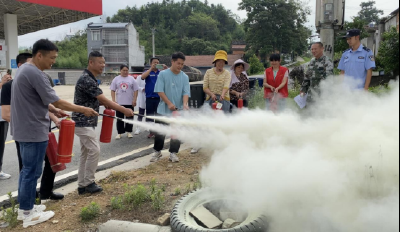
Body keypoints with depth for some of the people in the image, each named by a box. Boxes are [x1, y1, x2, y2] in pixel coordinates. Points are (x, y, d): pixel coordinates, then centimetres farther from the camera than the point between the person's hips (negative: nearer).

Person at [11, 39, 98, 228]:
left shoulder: (25, 69, 11)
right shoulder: (35, 74, -21)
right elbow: (56, 101, -21)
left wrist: (53, 110, 12)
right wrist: (84, 110, -13)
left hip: (25, 129, 10)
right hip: (34, 131, -10)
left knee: (27, 170, 18)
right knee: (32, 172, 0)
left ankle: (24, 207, 28)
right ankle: (28, 214, 12)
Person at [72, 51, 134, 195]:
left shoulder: (91, 79, 13)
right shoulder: (86, 80, -19)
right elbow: (103, 100, -22)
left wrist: (104, 103, 3)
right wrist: (124, 110, -20)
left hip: (87, 122, 10)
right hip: (83, 122, -10)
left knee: (85, 153, 11)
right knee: (94, 150, -9)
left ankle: (82, 185, 17)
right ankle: (88, 183, 3)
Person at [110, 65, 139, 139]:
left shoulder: (132, 79, 2)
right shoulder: (116, 79, 5)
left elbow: (135, 90, 1)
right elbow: (113, 90, 4)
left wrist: (134, 100, -7)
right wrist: (113, 100, -4)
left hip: (130, 103, -1)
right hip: (119, 103, 1)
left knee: (129, 118, 7)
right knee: (119, 118, 5)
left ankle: (129, 132, 19)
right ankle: (120, 133, 14)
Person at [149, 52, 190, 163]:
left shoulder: (185, 77, 3)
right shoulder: (163, 74, -4)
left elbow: (186, 92, -4)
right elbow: (160, 91, -8)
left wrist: (185, 104, -23)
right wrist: (169, 103, -17)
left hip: (178, 110, 2)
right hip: (164, 109, -2)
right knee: (160, 133, 5)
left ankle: (173, 153, 20)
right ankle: (157, 152, 23)